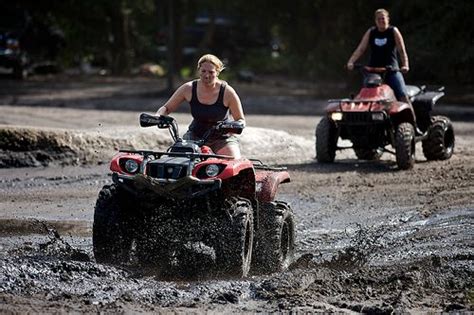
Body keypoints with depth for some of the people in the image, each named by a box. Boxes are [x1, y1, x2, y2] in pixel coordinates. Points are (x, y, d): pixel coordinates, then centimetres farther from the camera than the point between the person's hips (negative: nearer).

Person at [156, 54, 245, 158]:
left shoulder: (227, 92, -13)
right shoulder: (189, 89, -7)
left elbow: (241, 119, -5)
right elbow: (166, 108, 5)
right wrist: (158, 117, -17)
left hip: (222, 138, -2)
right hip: (195, 136, 2)